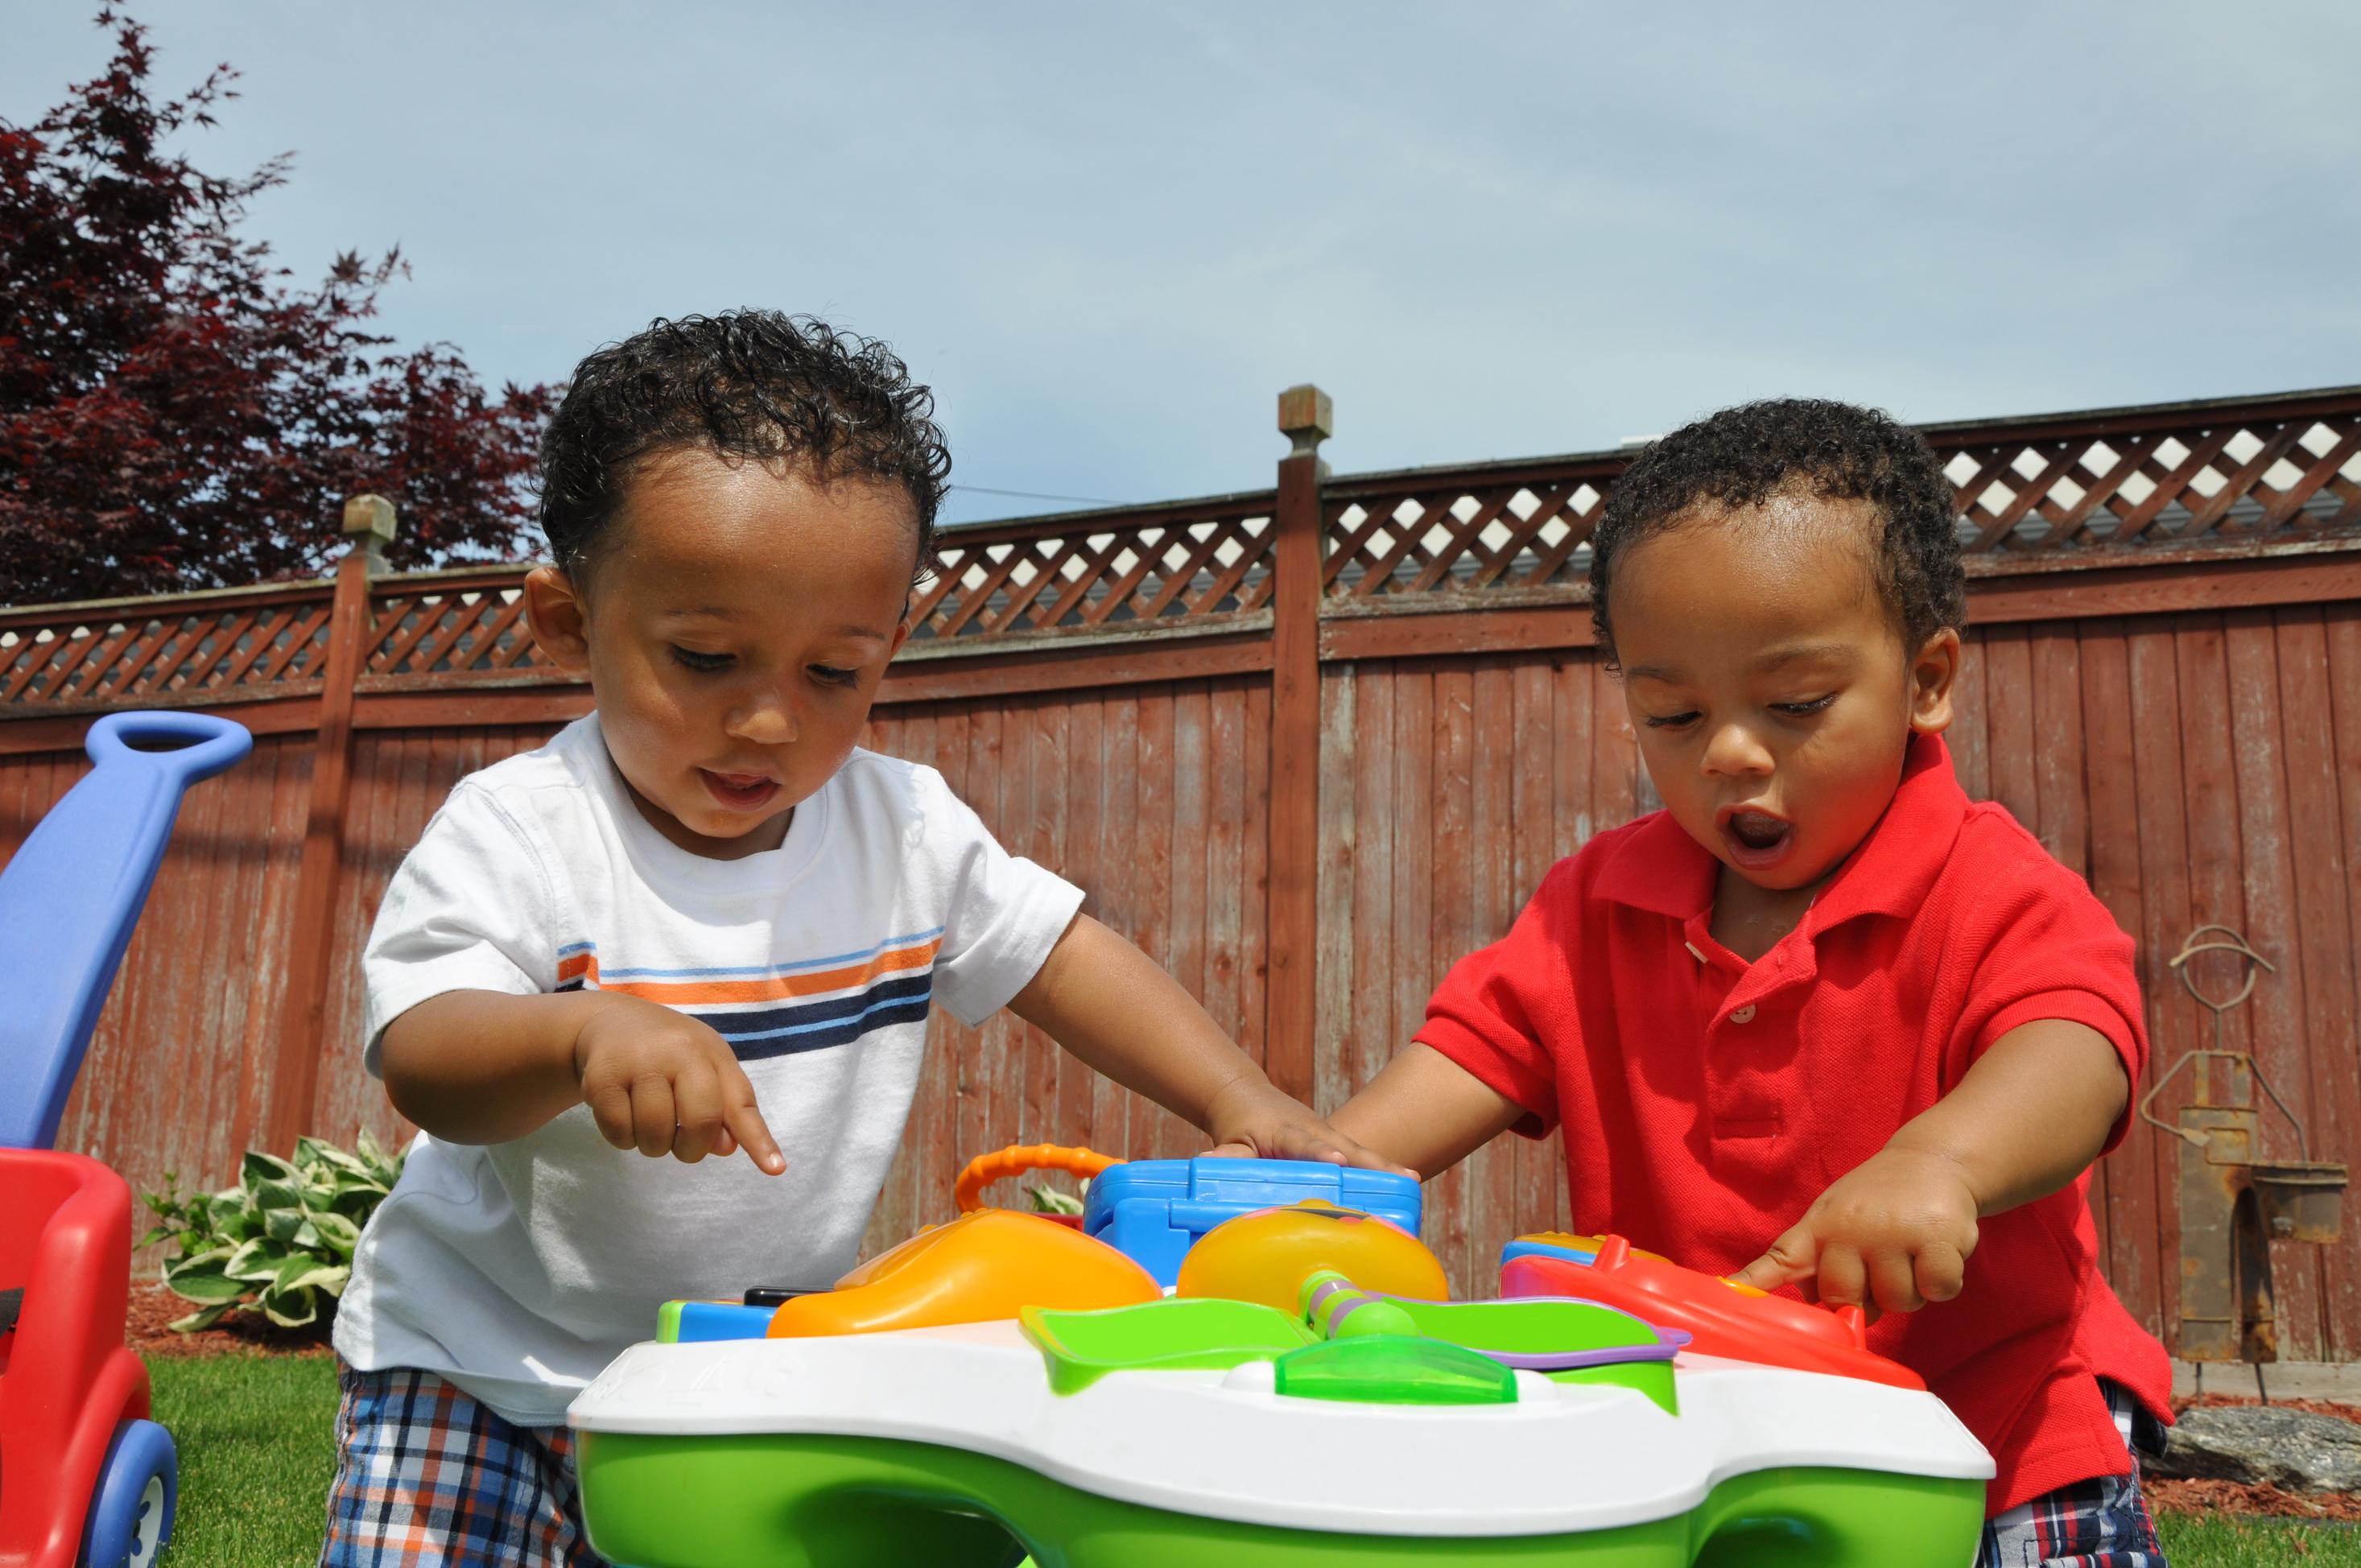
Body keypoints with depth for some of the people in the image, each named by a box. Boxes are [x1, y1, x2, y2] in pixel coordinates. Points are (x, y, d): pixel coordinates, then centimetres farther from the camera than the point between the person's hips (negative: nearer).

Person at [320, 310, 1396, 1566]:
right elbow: (420, 1063, -26)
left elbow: (1055, 951, 5)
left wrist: (1241, 1105, -6)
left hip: (769, 1364, 3)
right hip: (493, 1362, -3)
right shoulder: (515, 832, -17)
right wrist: (586, 1034, -49)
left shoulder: (904, 829, -5)